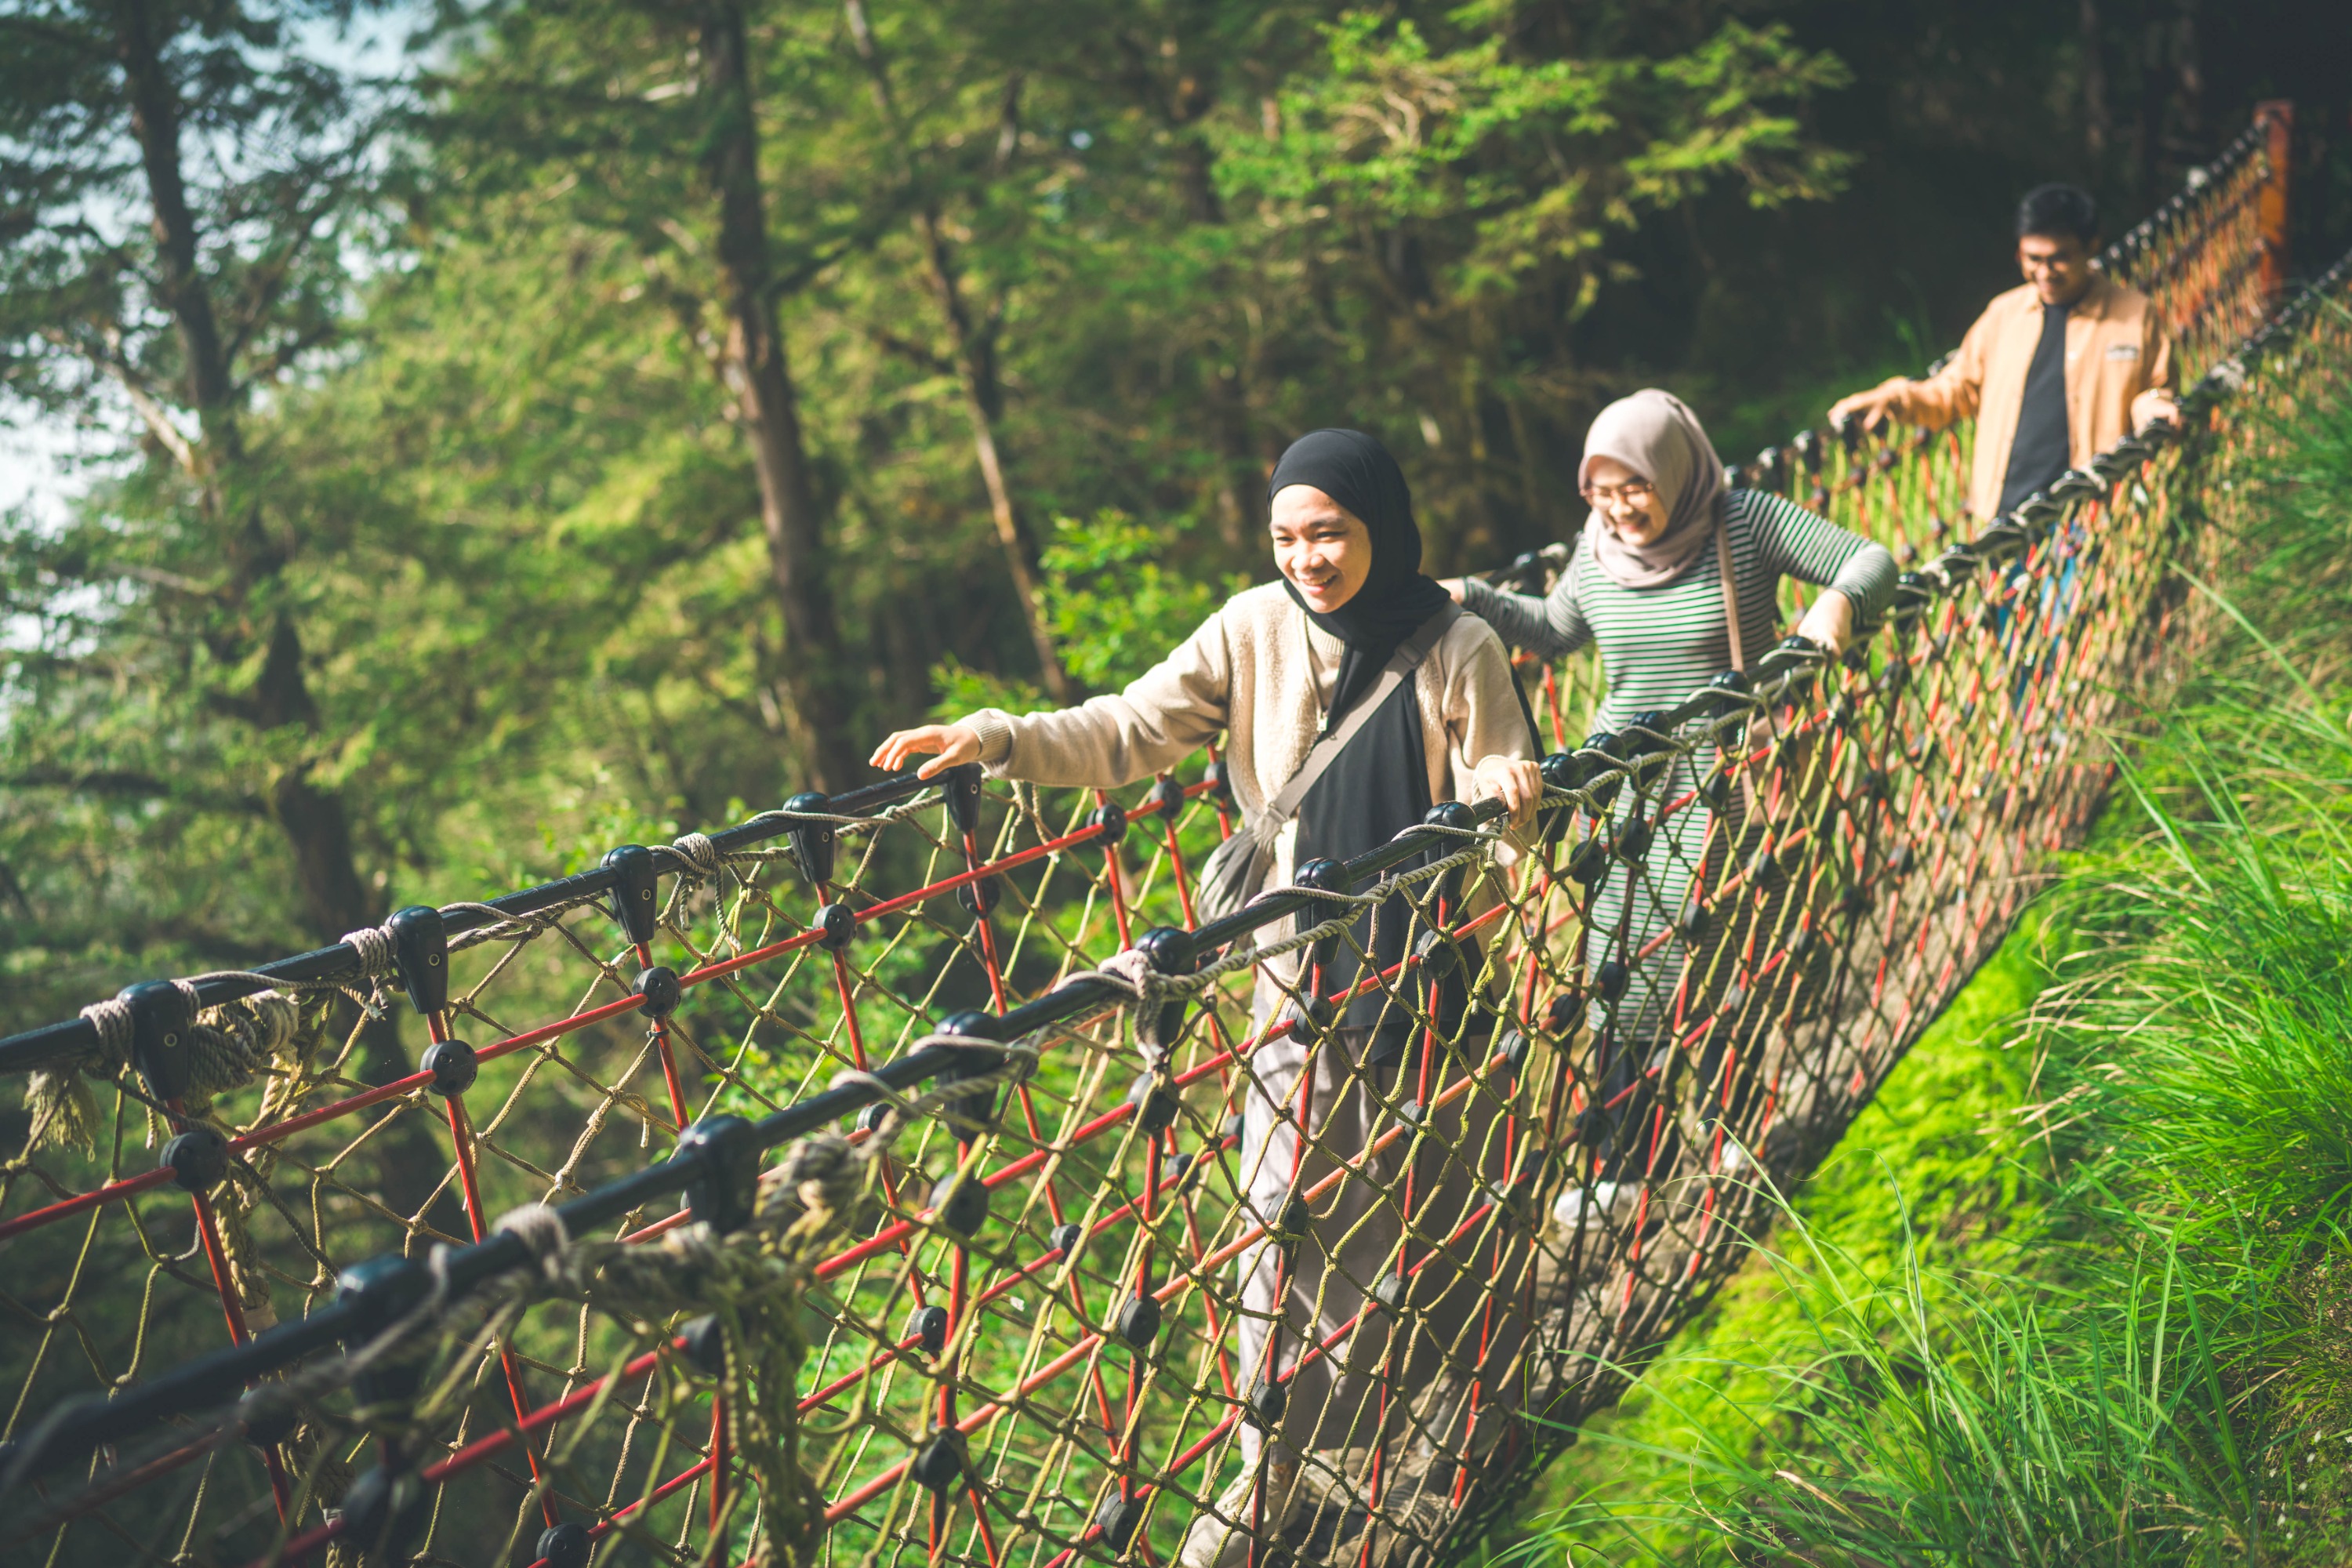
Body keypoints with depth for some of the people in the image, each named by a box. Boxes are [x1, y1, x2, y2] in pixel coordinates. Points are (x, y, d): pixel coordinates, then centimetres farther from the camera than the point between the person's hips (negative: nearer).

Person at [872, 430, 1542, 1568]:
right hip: (1303, 966, 1)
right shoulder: (1253, 631, -5)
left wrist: (1508, 788, -28)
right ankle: (1278, 1471, 17)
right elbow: (1130, 731, -7)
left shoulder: (1457, 649, -8)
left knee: (1432, 1211, 12)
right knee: (1281, 1213, 2)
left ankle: (1451, 1432, 37)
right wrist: (1003, 740, -20)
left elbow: (1497, 792, -5)